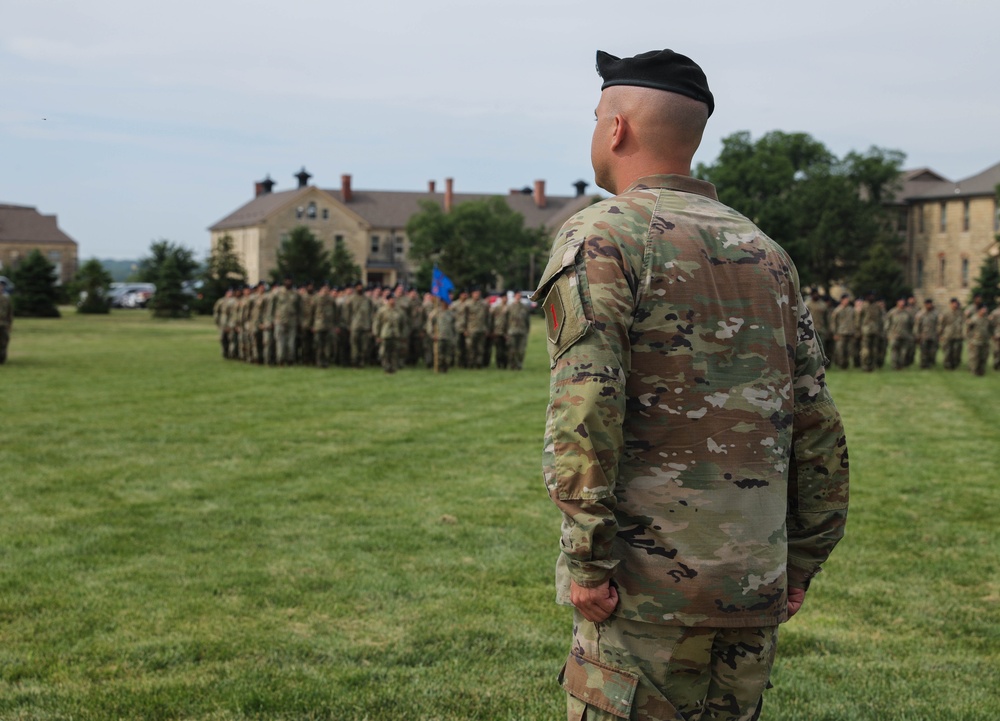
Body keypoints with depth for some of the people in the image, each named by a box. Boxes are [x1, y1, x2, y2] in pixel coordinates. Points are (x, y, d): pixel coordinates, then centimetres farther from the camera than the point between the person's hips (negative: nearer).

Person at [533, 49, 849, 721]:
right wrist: (801, 561, 18)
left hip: (647, 587, -6)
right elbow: (818, 422, 14)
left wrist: (587, 559, -14)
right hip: (754, 589, 7)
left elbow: (583, 405, -18)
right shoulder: (767, 254, 14)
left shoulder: (601, 236, -6)